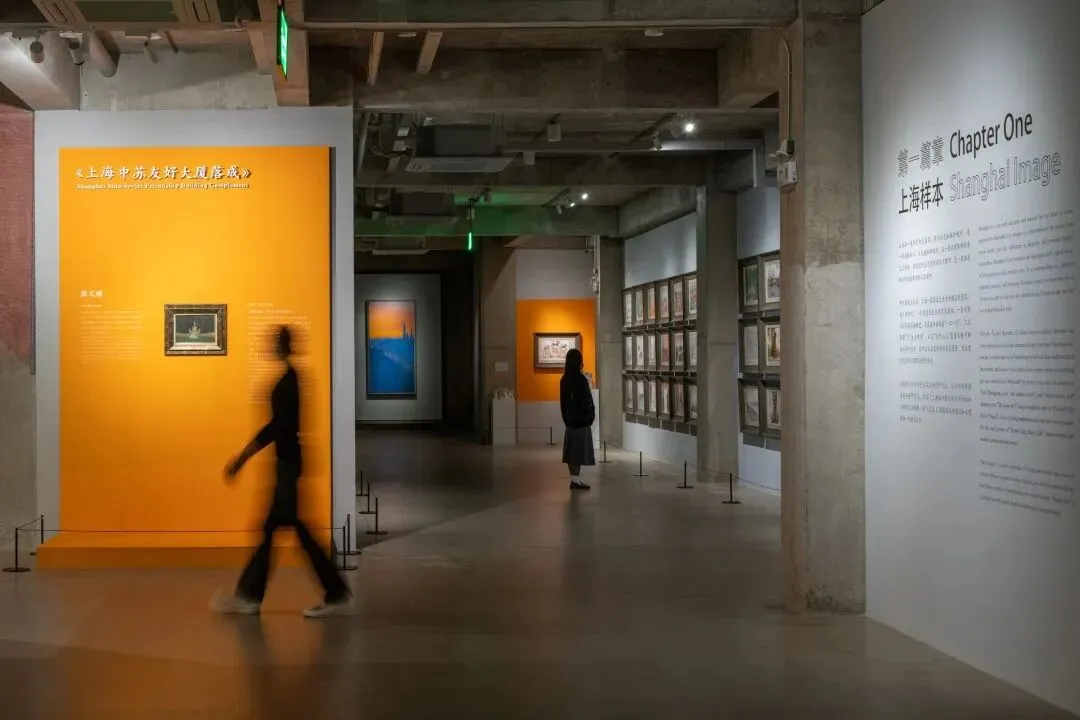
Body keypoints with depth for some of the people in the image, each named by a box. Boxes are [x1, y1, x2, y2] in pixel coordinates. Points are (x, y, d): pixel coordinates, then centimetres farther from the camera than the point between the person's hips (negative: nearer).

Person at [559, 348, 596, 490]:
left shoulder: (565, 379, 6)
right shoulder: (581, 379, -16)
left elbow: (563, 401, 10)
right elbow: (586, 400, -14)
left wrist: (566, 417, 15)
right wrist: (590, 414, -1)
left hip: (570, 419, 7)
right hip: (581, 419, -7)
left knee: (572, 449, 10)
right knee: (580, 450, -4)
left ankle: (575, 478, 15)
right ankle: (575, 480, -4)